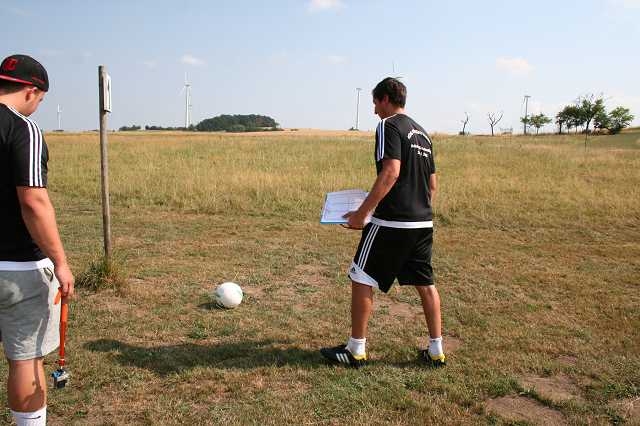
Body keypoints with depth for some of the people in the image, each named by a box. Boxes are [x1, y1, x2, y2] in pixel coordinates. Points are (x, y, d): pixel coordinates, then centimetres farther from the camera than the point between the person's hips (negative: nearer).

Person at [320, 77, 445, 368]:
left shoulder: (389, 126, -8)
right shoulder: (422, 133, 18)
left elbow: (391, 172, -22)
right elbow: (432, 185, 19)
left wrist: (362, 212, -20)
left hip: (391, 222, -8)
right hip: (423, 223, 8)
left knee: (360, 279, 3)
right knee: (425, 284, 14)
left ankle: (356, 350, 11)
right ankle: (436, 351, 21)